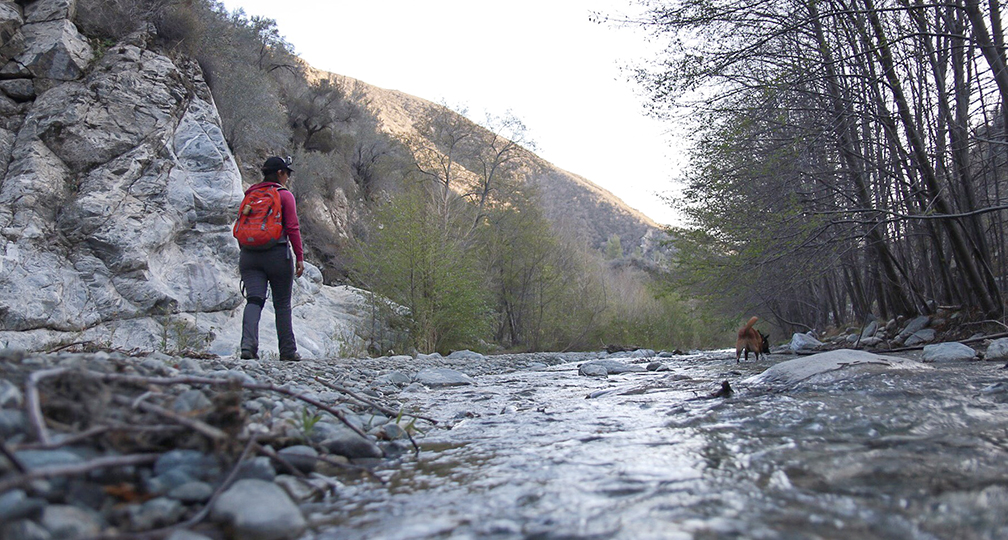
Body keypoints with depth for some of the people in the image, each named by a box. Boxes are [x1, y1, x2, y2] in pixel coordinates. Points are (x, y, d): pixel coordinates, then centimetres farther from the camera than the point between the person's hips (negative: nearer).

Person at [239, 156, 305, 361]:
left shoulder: (250, 194, 13)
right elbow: (292, 229, -9)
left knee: (254, 300, -3)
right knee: (282, 304, 7)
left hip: (249, 255, 4)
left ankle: (248, 344, -22)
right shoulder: (284, 195, -3)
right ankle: (288, 351, 14)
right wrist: (299, 256, -6)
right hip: (278, 255, -4)